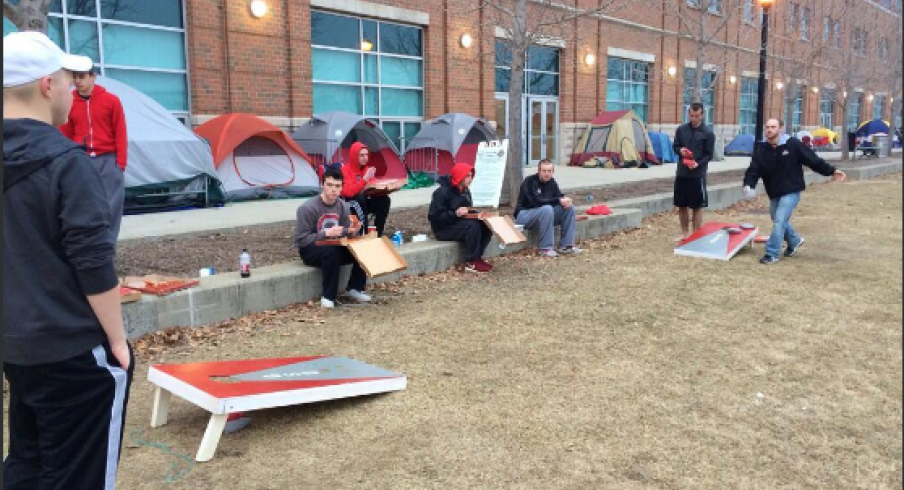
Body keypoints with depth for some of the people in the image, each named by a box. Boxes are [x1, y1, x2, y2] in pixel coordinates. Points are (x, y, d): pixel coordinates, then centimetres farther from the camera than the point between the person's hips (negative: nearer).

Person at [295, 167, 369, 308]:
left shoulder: (343, 206, -1)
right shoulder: (307, 208, -18)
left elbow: (344, 234, 7)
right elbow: (301, 240, -19)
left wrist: (352, 231, -17)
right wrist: (326, 233, -30)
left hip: (334, 248, 5)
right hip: (311, 250, -5)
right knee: (331, 252, -37)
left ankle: (355, 288, -1)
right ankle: (328, 297, -24)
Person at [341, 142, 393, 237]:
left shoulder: (367, 169, 7)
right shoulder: (345, 170, -13)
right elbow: (348, 192, -27)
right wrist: (365, 179, -31)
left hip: (364, 202, 6)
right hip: (349, 205, -6)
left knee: (384, 199, -17)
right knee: (360, 198, -36)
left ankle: (377, 234, -13)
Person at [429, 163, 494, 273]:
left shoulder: (465, 191, 9)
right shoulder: (442, 192, -17)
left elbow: (468, 211, 21)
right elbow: (434, 216, -21)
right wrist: (455, 214, -29)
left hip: (460, 224, 8)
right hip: (444, 229, -8)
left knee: (486, 226, -15)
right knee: (473, 226, -31)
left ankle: (477, 256, -8)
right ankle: (471, 263, -24)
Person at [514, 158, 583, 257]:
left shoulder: (551, 182, 4)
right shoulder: (529, 182, -19)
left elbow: (560, 196, 4)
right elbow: (537, 201, -30)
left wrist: (565, 201, -21)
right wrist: (559, 201, -28)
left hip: (544, 214, 8)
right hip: (524, 215, -7)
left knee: (569, 207, -8)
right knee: (547, 209, -36)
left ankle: (566, 246, -8)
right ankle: (545, 248, -29)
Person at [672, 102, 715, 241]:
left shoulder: (708, 133, -5)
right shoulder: (681, 129, 5)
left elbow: (709, 155, -5)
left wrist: (698, 164, -22)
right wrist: (680, 151, -11)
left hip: (698, 175, -4)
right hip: (681, 173, 4)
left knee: (697, 206, 2)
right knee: (681, 205, 10)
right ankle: (685, 233, 25)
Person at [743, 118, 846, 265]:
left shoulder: (793, 144, -11)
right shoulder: (761, 149, -4)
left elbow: (813, 159, -5)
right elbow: (753, 170, -10)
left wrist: (832, 171, -3)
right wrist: (748, 185, -28)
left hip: (791, 191, -5)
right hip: (773, 193, 5)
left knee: (779, 221, -13)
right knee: (779, 221, 19)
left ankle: (772, 254, -5)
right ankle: (795, 241, 45)